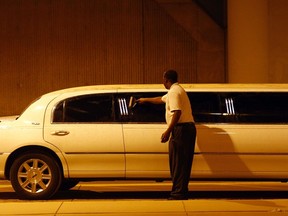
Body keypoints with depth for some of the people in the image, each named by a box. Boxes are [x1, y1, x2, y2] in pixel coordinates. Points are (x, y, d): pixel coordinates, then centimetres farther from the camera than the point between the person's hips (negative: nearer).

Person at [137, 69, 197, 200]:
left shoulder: (174, 91, -10)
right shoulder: (177, 90, 22)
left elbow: (177, 112, -22)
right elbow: (161, 99, 40)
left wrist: (168, 132, -22)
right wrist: (145, 100, 53)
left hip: (181, 129, -10)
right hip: (189, 128, 10)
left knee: (178, 164, -8)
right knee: (184, 163, 11)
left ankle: (177, 194, -7)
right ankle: (182, 194, 14)